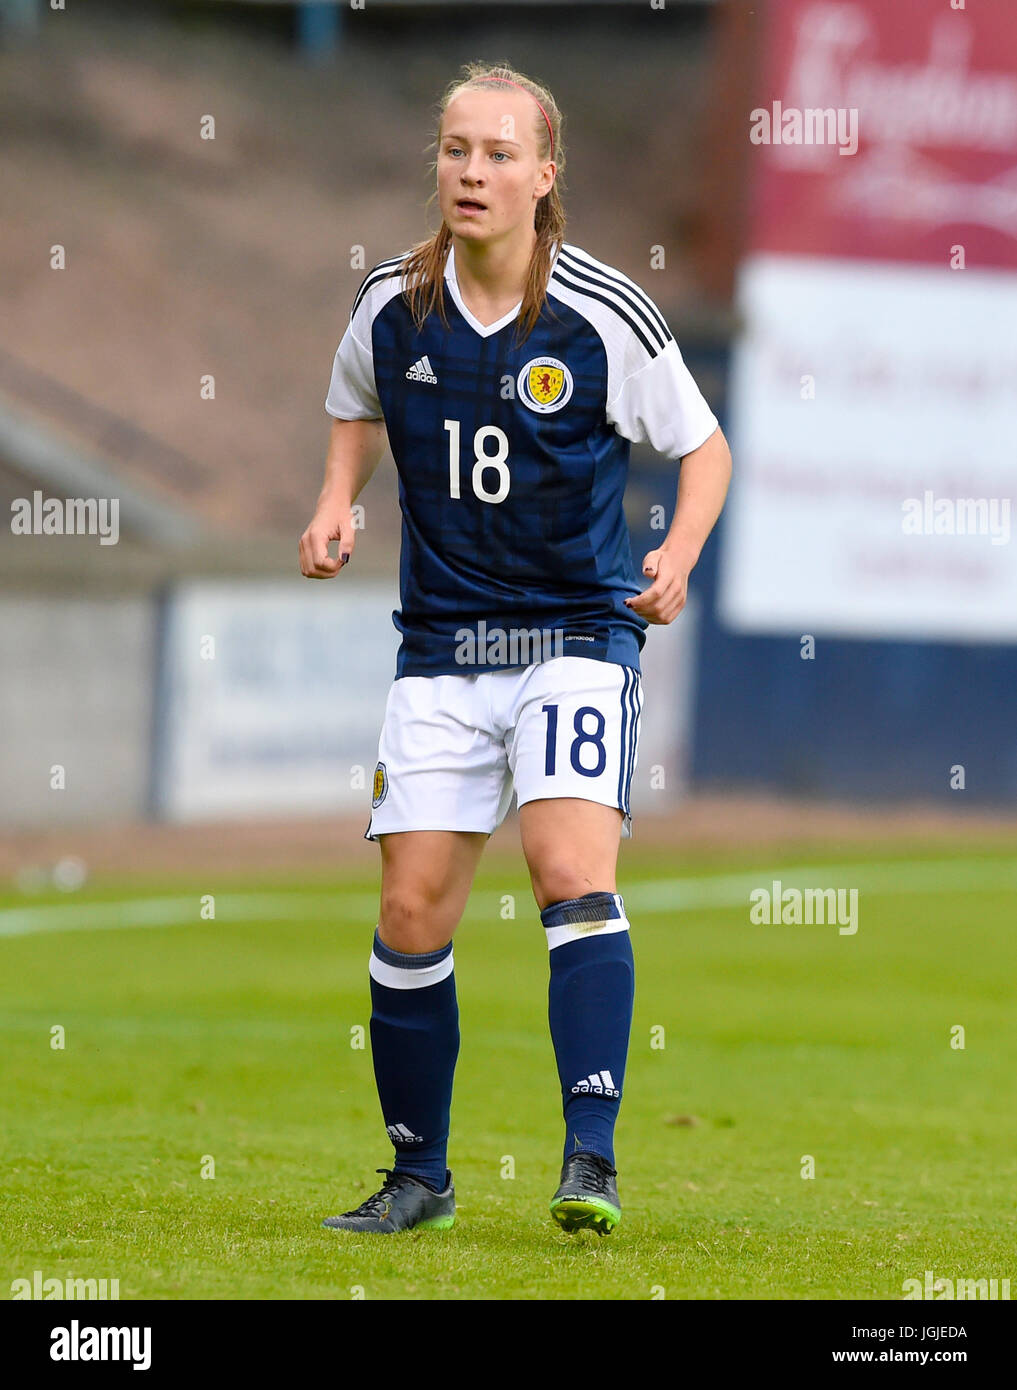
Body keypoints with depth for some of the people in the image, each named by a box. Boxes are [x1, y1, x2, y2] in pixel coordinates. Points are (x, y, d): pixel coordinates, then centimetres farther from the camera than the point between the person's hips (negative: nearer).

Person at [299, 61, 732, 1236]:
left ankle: (590, 1160, -25)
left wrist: (678, 555, -13)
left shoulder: (605, 317, -9)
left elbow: (704, 446, 4)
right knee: (412, 913, -1)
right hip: (441, 650, 3)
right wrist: (335, 508, 3)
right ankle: (419, 1176, 15)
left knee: (572, 873, -22)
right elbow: (356, 411, 21)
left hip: (578, 632, -3)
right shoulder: (390, 307, -1)